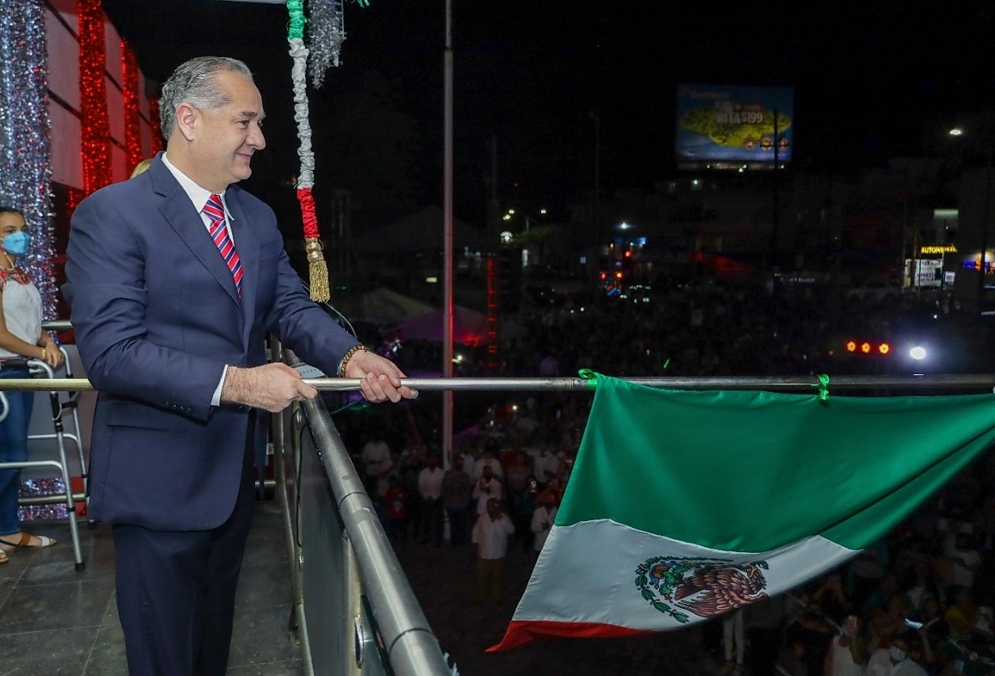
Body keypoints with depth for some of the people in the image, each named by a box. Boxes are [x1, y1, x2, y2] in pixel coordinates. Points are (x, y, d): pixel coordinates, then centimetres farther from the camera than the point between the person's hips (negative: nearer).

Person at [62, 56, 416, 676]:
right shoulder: (110, 215, -15)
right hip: (158, 479, -7)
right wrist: (234, 383, -30)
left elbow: (292, 306, 4)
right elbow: (110, 352, -24)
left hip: (234, 470, 7)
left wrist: (351, 358, -16)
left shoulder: (259, 217, 8)